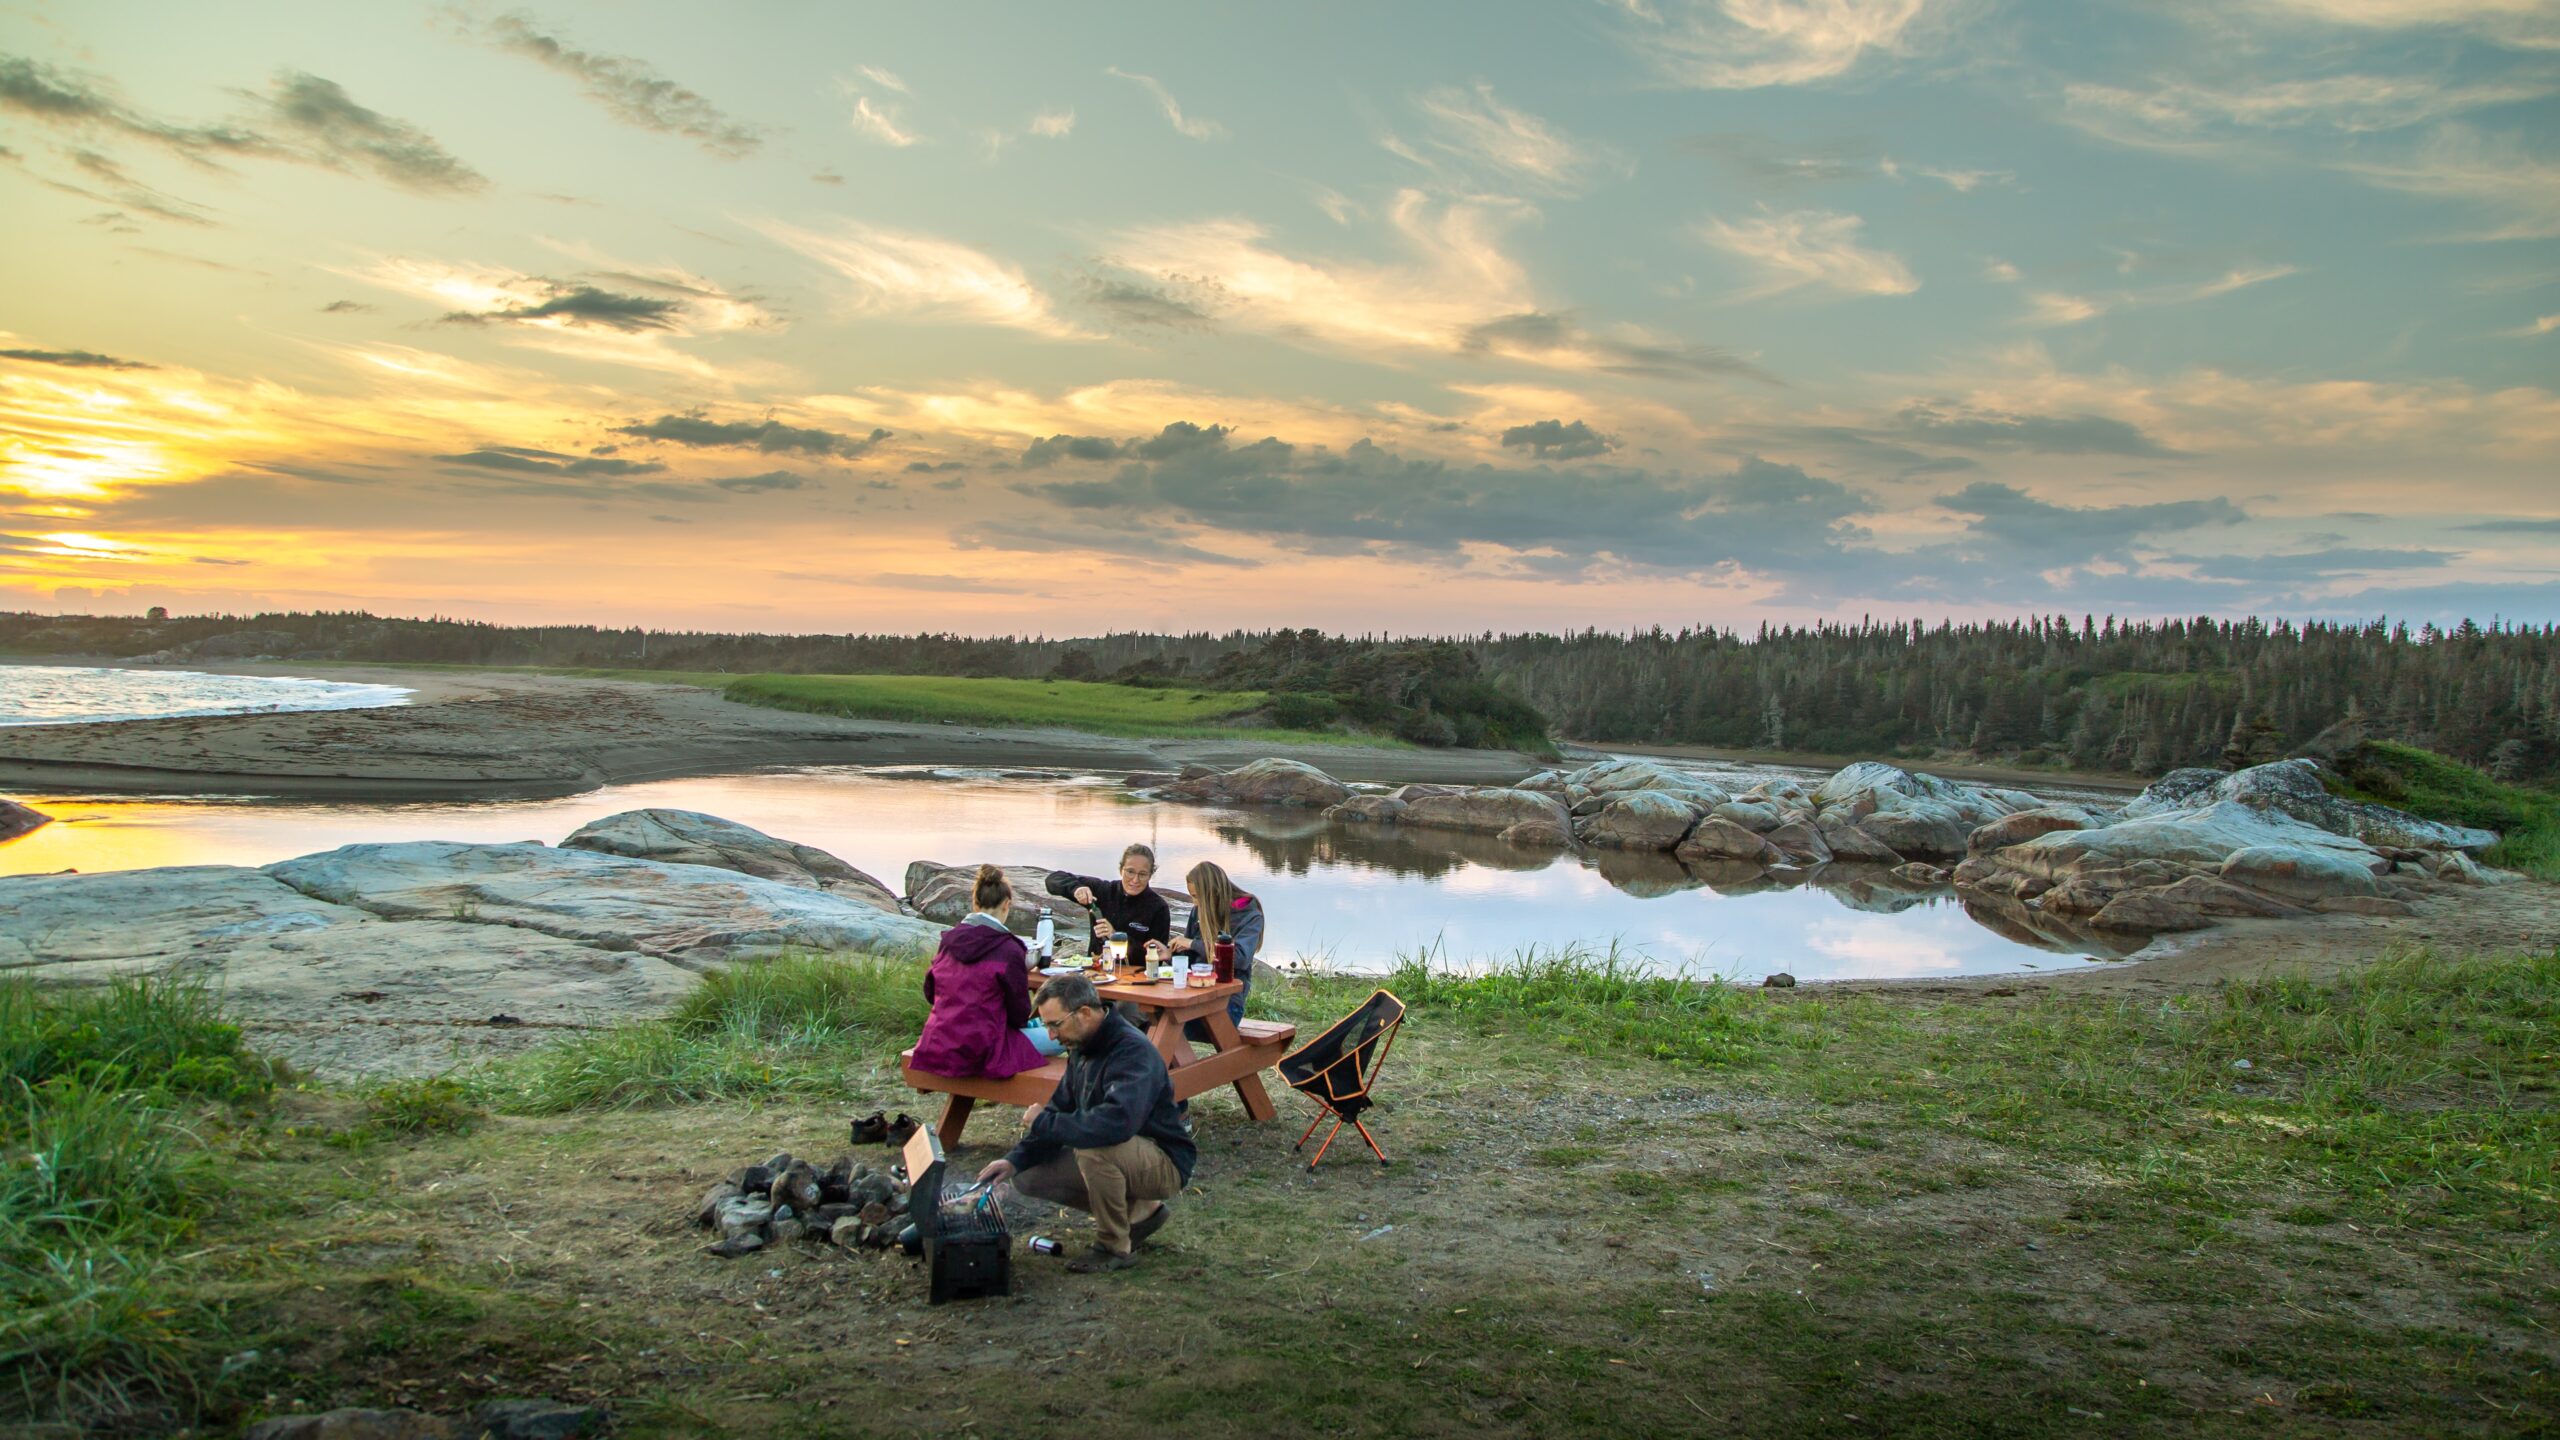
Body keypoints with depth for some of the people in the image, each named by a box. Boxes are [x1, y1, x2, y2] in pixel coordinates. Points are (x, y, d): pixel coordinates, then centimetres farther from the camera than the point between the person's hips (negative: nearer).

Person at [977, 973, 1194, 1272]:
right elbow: (1061, 1107, 9)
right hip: (1123, 1157, 9)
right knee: (1028, 1177, 3)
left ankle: (1115, 1248, -13)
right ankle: (1141, 1211, 11)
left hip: (1165, 1163, -9)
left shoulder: (1132, 1051, -28)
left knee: (1094, 1145, -36)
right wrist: (1016, 1160, -5)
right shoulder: (1082, 1049, 2)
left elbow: (1117, 1122, -42)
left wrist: (1044, 1123, -28)